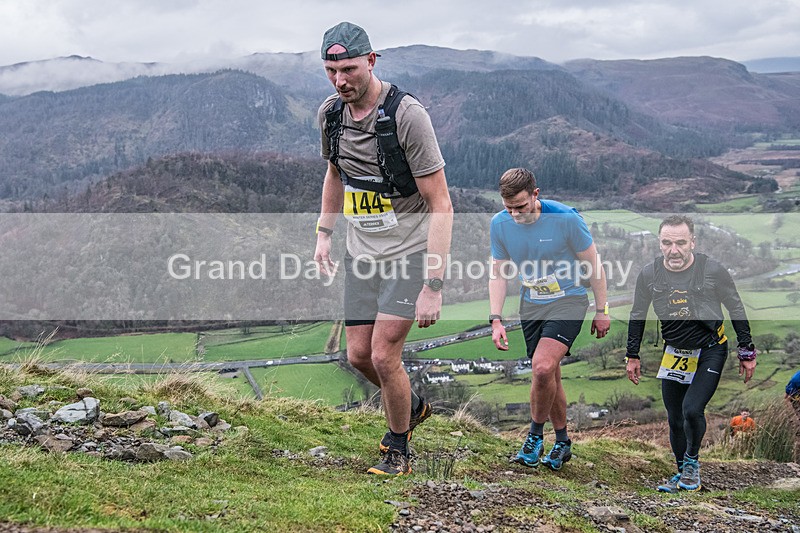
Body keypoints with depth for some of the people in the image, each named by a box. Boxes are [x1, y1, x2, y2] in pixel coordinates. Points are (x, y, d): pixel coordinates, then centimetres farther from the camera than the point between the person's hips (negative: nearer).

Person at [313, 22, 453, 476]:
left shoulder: (407, 114, -22)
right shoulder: (330, 112, -1)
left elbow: (441, 207, -21)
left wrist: (433, 286, -26)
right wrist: (324, 233, 13)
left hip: (410, 250, -6)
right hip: (363, 251, 6)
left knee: (383, 356, -10)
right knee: (359, 355, 7)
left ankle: (399, 451, 14)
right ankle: (412, 407, 37)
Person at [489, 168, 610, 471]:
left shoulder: (566, 218, -19)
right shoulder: (500, 224, -7)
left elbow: (593, 264, -8)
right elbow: (499, 272, 4)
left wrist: (601, 311, -3)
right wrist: (496, 320, -3)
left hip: (568, 301, -5)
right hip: (530, 306, 5)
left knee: (543, 367, -23)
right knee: (548, 376, 8)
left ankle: (535, 435, -1)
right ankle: (562, 442, 28)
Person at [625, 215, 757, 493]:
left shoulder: (713, 271, -18)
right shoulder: (648, 274, -11)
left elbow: (736, 310, -4)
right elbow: (637, 315, 6)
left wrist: (747, 353, -1)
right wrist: (632, 356, 8)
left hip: (710, 351, -3)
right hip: (674, 352, 3)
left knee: (692, 409, -19)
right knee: (675, 419, 7)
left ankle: (692, 461, 8)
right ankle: (683, 474, 27)